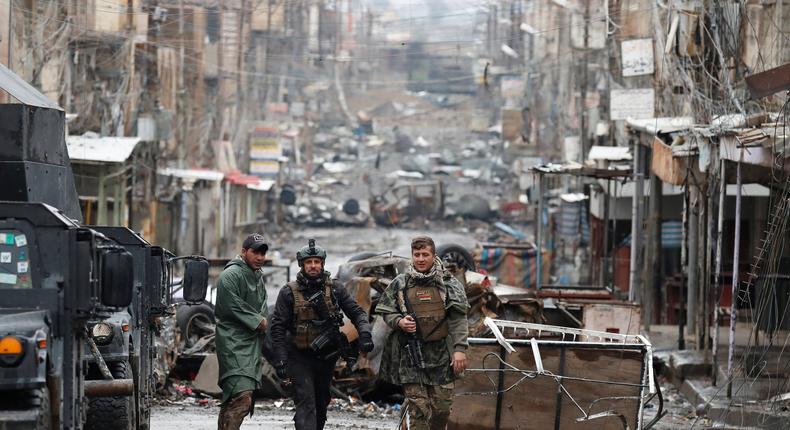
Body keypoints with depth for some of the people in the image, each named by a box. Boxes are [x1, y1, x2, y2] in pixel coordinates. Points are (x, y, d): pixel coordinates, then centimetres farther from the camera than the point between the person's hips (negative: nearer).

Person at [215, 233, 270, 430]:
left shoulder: (258, 277, 21)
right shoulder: (230, 275, -10)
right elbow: (233, 307, -17)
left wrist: (263, 322, 5)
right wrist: (257, 322, -9)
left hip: (253, 342, 9)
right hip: (234, 342, -9)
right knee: (242, 396, -21)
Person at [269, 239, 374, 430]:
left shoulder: (334, 289, 2)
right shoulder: (289, 292, -6)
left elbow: (356, 312, 4)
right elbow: (278, 328, -7)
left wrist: (364, 334, -16)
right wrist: (280, 361, -14)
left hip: (327, 356, 4)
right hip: (300, 358, -4)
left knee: (321, 404, 16)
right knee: (306, 404, -15)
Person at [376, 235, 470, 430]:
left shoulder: (448, 283, 3)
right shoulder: (400, 284, 6)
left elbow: (458, 319, 0)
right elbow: (386, 312, 13)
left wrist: (460, 349, -8)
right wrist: (399, 322, -10)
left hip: (441, 354, 0)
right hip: (411, 354, 0)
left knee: (442, 407, 1)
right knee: (418, 408, -3)